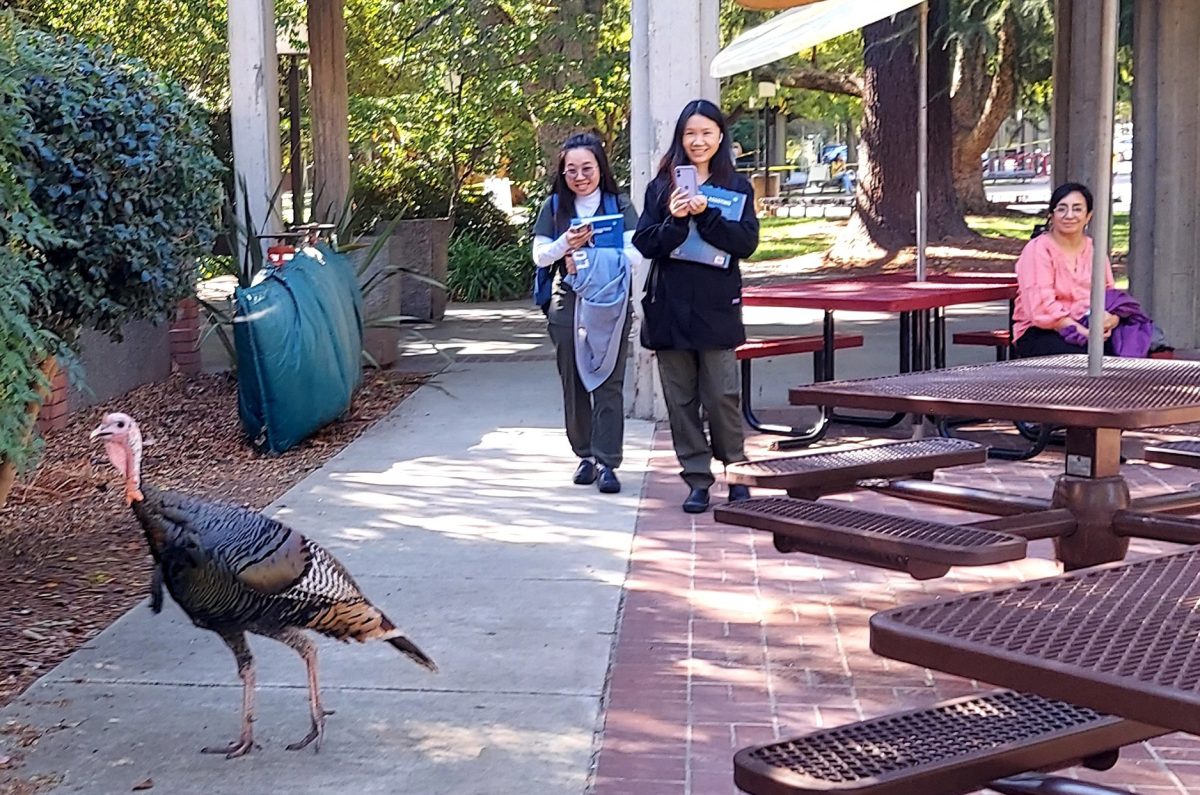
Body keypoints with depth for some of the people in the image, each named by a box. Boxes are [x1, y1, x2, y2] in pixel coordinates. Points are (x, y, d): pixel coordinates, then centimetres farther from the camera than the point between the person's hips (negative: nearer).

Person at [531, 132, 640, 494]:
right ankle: (585, 455, 17)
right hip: (566, 302, 3)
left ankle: (607, 462, -5)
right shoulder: (554, 206, 7)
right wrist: (566, 243, -17)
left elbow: (634, 253, -10)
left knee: (608, 382, -6)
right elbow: (539, 255, 3)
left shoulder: (619, 205, 0)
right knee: (573, 382, 6)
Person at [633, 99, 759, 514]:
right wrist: (674, 221, -16)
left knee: (721, 394, -5)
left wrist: (706, 214, -17)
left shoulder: (737, 186, 6)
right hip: (670, 305, 2)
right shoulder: (662, 186, 9)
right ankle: (697, 479, 12)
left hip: (717, 305, -2)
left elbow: (746, 242, -5)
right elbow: (644, 243, 1)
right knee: (680, 397, 4)